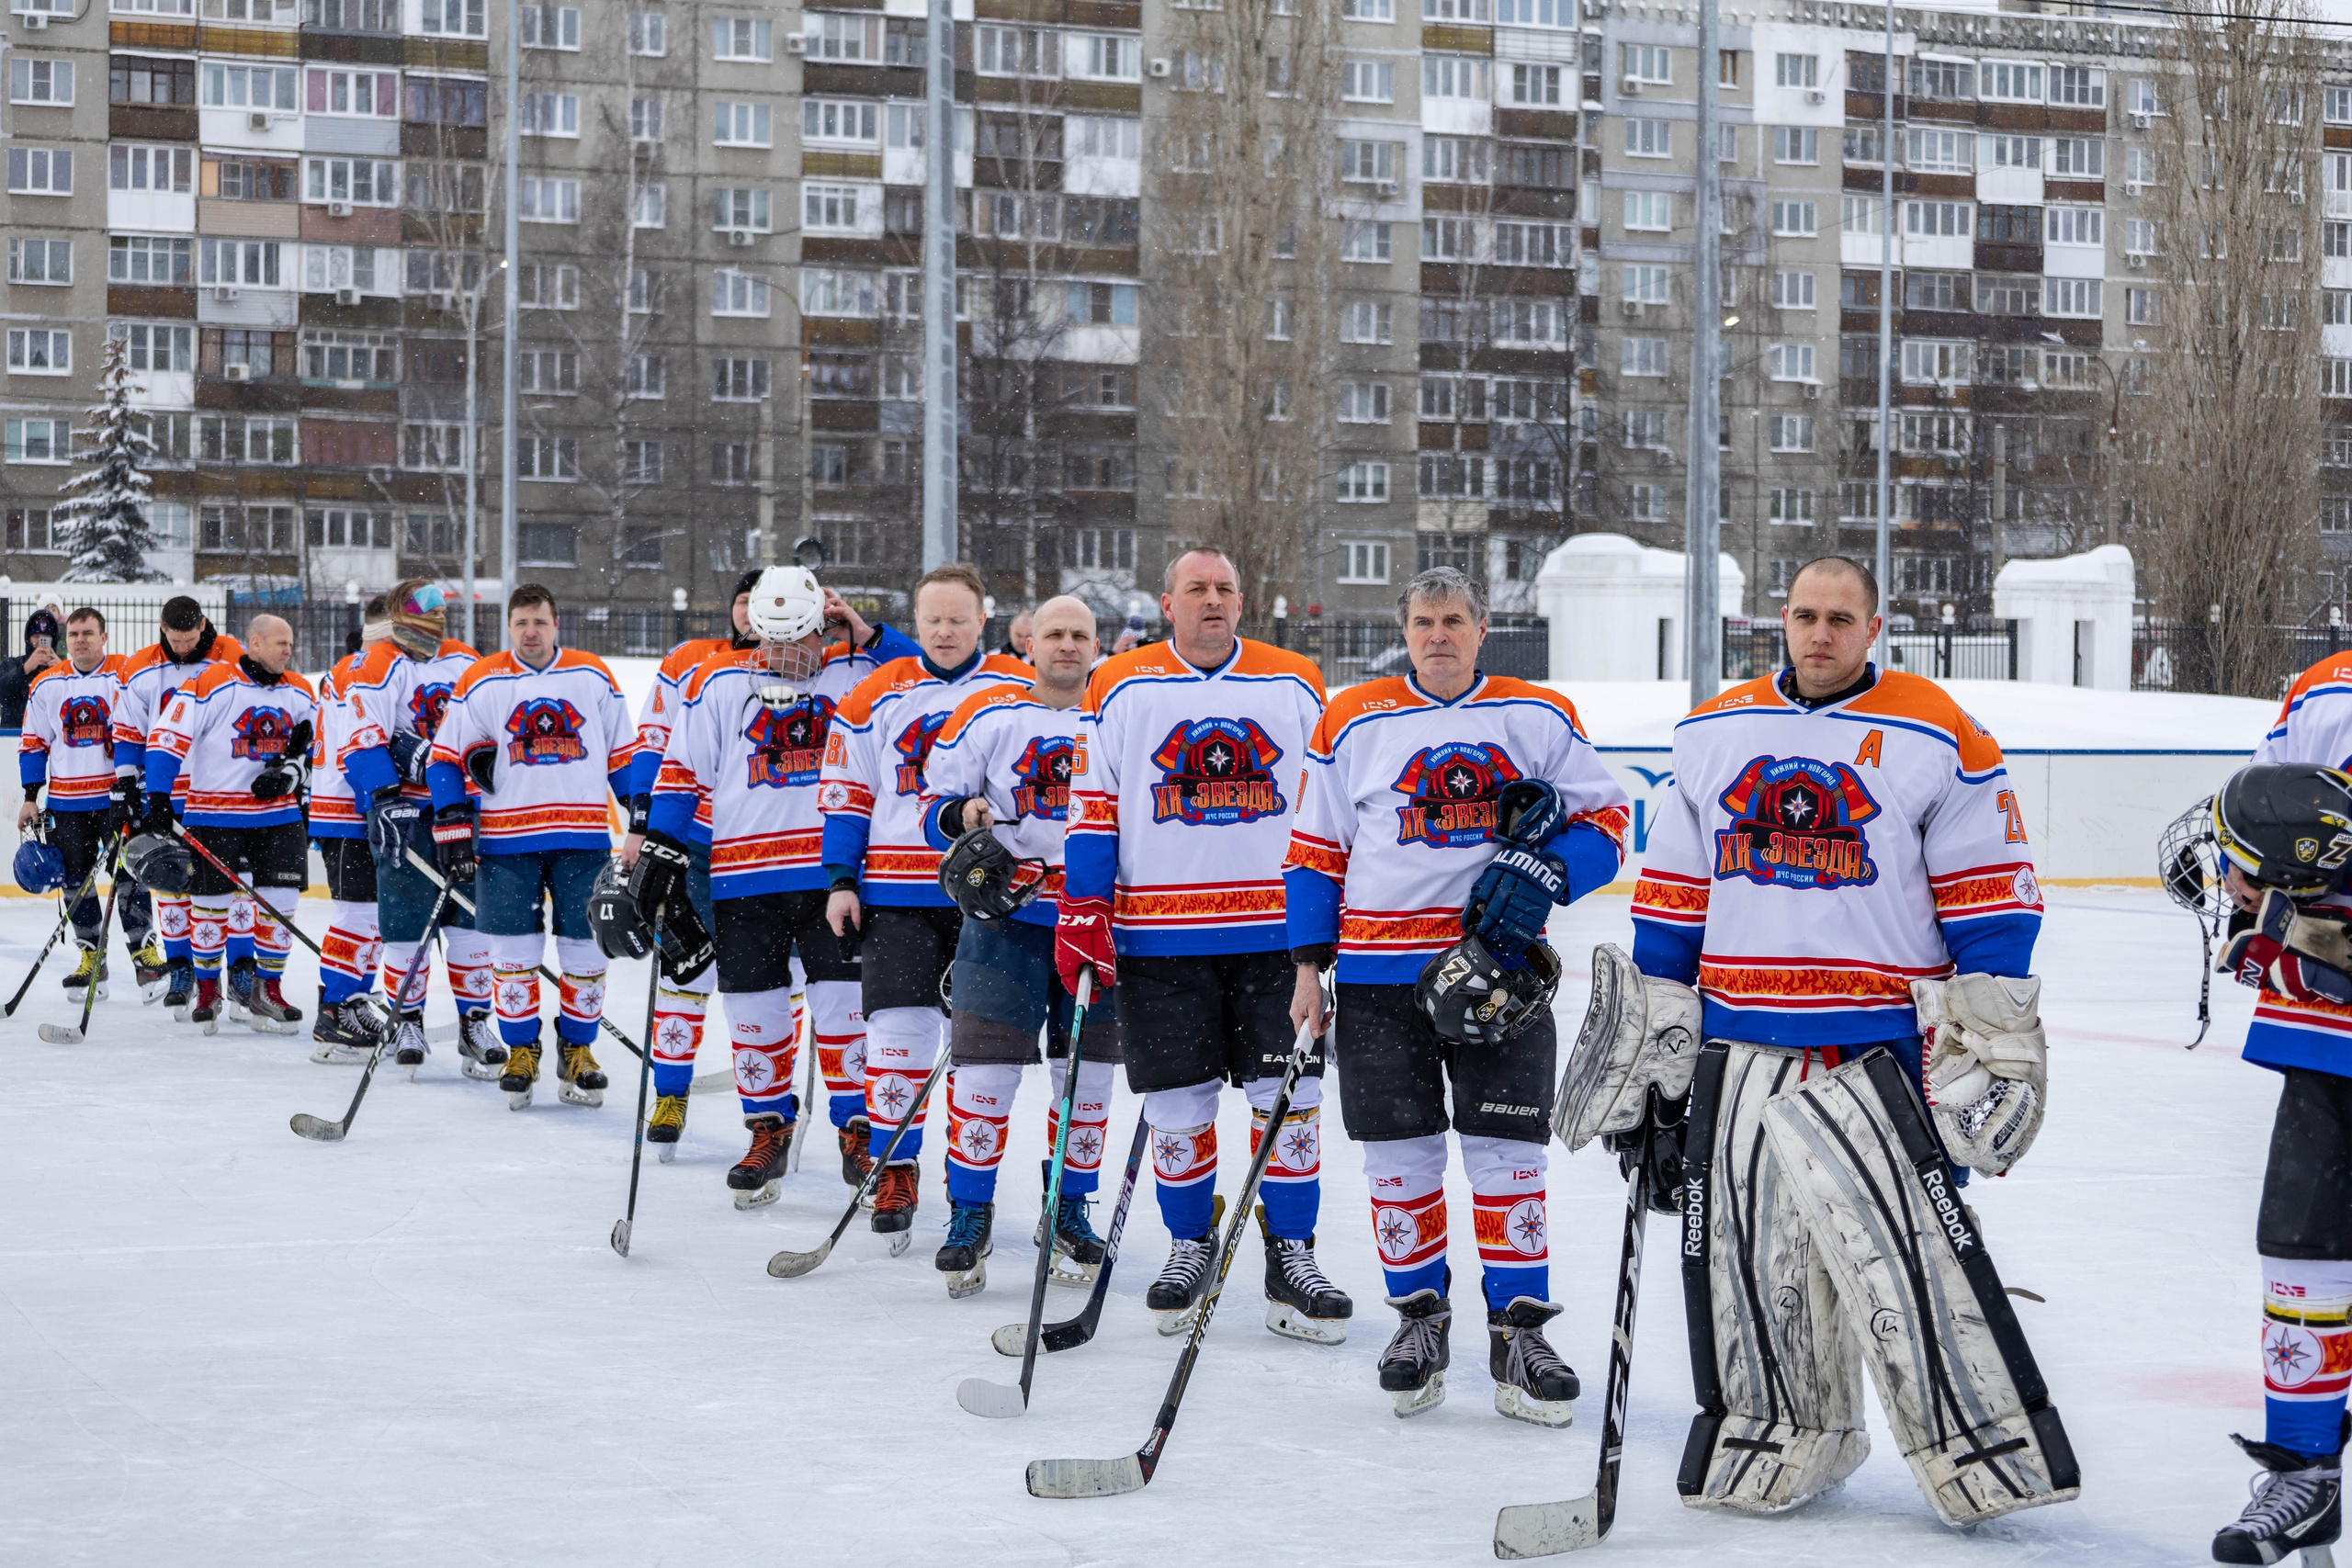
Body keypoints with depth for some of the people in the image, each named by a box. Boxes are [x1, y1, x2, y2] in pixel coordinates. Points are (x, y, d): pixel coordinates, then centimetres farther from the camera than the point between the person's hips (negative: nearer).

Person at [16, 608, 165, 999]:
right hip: (66, 801, 3)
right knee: (77, 880, 5)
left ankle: (144, 950, 1)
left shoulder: (125, 676, -4)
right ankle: (91, 959, 14)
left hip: (118, 797, -3)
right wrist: (30, 798, 8)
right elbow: (33, 743, 13)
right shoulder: (46, 684, 7)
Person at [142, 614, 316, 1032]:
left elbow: (313, 750, 15)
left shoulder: (300, 693, 6)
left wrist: (290, 773, -6)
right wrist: (158, 801, -15)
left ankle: (266, 990, 12)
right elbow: (168, 737, -12)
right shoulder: (212, 685, -11)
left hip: (278, 813, 4)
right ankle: (207, 989, 19)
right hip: (215, 813, -4)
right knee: (211, 901, 3)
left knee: (279, 901, -1)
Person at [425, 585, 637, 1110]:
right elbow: (445, 756, 5)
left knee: (585, 947, 2)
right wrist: (453, 825, -3)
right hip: (506, 839, -1)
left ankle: (576, 1049, 16)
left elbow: (624, 752, 14)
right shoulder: (482, 682, 2)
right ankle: (521, 1050, 14)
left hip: (582, 836, 1)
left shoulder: (593, 677, 7)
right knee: (514, 950, -1)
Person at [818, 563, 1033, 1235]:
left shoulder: (1021, 691, 3)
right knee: (898, 1027, -6)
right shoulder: (874, 697, 5)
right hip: (896, 893, 0)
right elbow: (845, 793, 9)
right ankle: (894, 1171, 3)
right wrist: (840, 879, 3)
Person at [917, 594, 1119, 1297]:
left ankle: (1069, 1213, 22)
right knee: (985, 1065, -6)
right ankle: (969, 1214, 7)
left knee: (1087, 1072, 8)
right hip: (1005, 915, -2)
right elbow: (934, 805, 4)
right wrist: (960, 817, -18)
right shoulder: (987, 715, 0)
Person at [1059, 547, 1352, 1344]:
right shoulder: (1121, 688, 4)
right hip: (1158, 934, -1)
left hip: (1277, 928, 1)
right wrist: (1082, 906, -3)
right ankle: (1190, 1246, 22)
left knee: (1289, 1095, -1)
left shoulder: (1297, 685, 8)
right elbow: (1092, 804, 4)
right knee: (1179, 1104, 4)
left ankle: (1290, 1258, 9)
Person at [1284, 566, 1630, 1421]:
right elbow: (1316, 849, 9)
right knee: (1400, 1153, 4)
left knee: (1507, 1152, -1)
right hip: (1380, 972, 1)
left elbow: (1605, 821, 6)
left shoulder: (1539, 718, 5)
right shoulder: (1353, 723, 6)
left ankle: (1518, 1332, 8)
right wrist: (1308, 963, 3)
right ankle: (1419, 1317, 20)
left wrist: (1547, 871, -13)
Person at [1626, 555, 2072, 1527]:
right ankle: (1788, 1443, 23)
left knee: (1912, 1248, -12)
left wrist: (1993, 1036, -5)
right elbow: (1672, 891, 17)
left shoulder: (1934, 737, -1)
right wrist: (1651, 1027, 15)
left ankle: (1983, 1450, -3)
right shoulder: (1713, 734, 11)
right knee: (1750, 1256, 8)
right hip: (1737, 1047, 5)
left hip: (1877, 1045, -4)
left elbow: (1988, 894, -1)